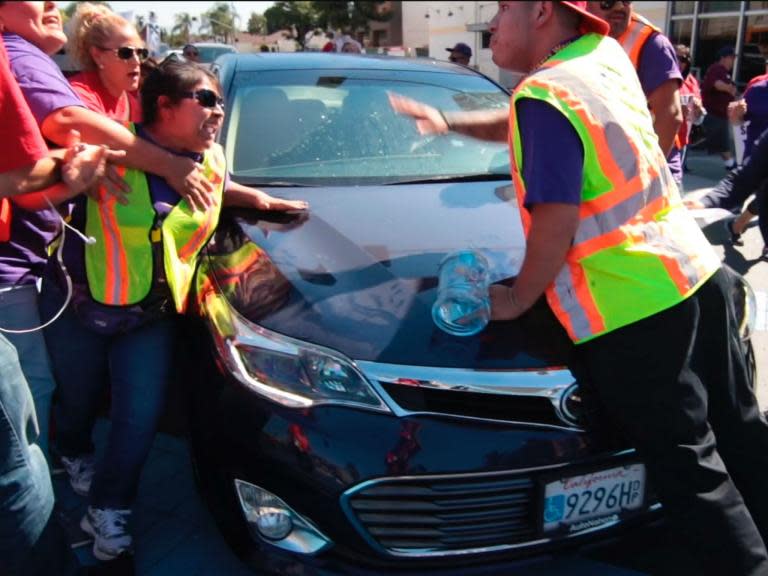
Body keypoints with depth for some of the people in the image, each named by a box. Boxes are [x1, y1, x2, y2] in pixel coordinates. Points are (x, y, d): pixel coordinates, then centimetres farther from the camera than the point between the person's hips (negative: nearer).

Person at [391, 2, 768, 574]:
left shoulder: (544, 96, -14)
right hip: (698, 273, 10)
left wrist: (519, 298, -4)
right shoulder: (607, 55, 12)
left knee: (687, 467, 2)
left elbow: (556, 223, -18)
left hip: (634, 310, -10)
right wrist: (449, 121, 25)